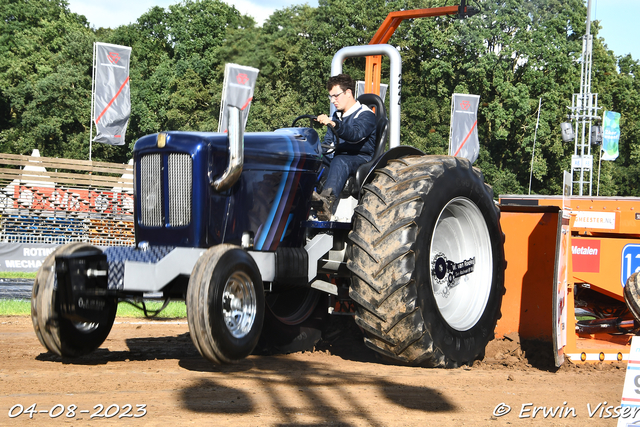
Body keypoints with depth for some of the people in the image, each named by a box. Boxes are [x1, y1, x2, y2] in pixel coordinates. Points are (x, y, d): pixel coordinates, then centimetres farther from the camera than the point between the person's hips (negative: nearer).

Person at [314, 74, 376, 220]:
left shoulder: (365, 115, -5)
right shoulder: (336, 116, 22)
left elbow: (356, 134, -27)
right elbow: (328, 142, 25)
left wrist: (333, 125, -44)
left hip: (361, 159, -8)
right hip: (337, 157, 8)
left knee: (340, 161, -42)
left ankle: (328, 200, -67)